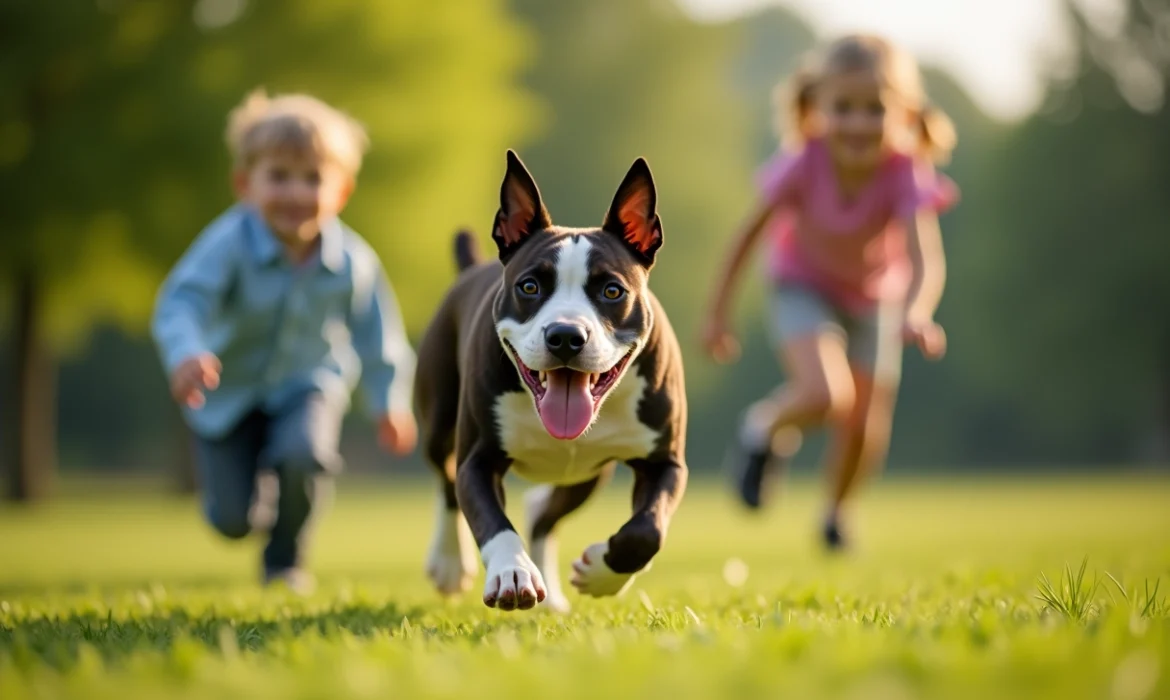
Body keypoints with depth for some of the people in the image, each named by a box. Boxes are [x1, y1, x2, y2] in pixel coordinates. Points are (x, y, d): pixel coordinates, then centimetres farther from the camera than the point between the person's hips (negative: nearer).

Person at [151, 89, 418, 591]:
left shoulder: (351, 261, -19)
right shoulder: (229, 243, -28)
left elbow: (376, 336, -4)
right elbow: (182, 301, -41)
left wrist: (389, 403, -2)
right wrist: (186, 355, -60)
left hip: (306, 385, 1)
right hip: (229, 391, -1)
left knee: (306, 454, -30)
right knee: (230, 520, -3)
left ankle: (286, 559, 0)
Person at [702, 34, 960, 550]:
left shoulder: (906, 175, -32)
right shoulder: (805, 163, -30)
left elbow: (926, 260, -44)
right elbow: (752, 232, -15)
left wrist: (917, 314, -65)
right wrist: (718, 314, -9)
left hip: (876, 297, 2)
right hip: (804, 288, -2)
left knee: (865, 427, 5)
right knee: (826, 396, -27)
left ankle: (834, 515, 36)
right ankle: (764, 430, 8)